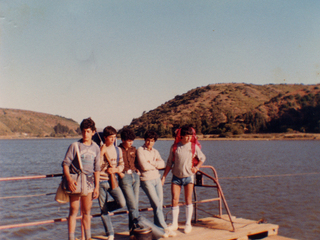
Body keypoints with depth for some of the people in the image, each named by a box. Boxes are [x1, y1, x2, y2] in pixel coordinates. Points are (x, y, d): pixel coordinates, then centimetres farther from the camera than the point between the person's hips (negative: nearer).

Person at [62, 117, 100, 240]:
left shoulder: (96, 148, 7)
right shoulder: (75, 146, -5)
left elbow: (97, 169, 11)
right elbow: (65, 164, -6)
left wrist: (96, 186, 8)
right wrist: (69, 180, -20)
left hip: (89, 182, 4)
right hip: (75, 182, -4)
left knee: (87, 212, 12)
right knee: (74, 211, -2)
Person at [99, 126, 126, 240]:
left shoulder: (118, 150, 8)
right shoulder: (99, 149, -3)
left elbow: (121, 164, 14)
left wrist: (116, 169, -6)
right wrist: (102, 153, -17)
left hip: (112, 181, 2)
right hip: (101, 181, -2)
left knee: (122, 203, -17)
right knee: (103, 210, 4)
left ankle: (106, 207, 15)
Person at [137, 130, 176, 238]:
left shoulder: (155, 152, 15)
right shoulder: (140, 150, -4)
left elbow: (163, 164, 1)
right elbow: (144, 166, -15)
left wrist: (151, 162, -12)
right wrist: (156, 165, -1)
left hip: (157, 179, 6)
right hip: (146, 180, -6)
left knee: (159, 205, 5)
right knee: (157, 205, -9)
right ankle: (165, 228, -1)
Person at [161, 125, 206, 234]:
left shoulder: (194, 146, -3)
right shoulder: (175, 147, -2)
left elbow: (202, 158, 13)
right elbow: (169, 163, 4)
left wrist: (196, 167, -2)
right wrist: (164, 177, 3)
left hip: (188, 176, 0)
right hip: (176, 176, 1)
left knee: (188, 200, 4)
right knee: (174, 200, -2)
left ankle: (188, 224, 16)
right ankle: (174, 224, 11)